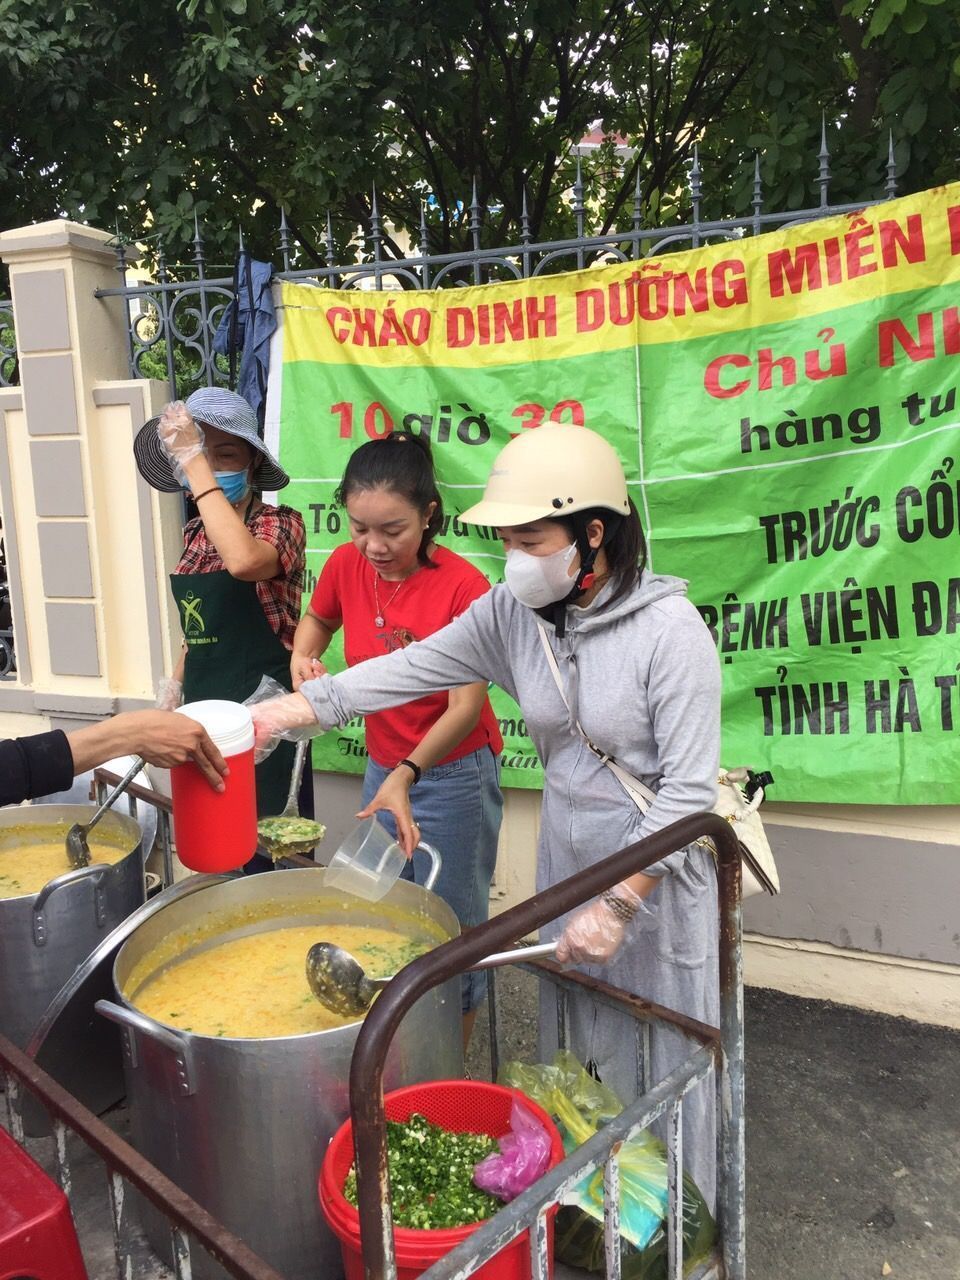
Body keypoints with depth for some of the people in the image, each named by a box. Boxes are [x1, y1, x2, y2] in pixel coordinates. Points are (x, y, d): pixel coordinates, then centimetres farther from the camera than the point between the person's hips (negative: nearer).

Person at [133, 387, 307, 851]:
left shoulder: (280, 523, -13)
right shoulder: (196, 532, 8)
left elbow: (243, 560, -36)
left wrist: (196, 462, -30)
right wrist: (176, 683, 16)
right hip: (204, 706, 7)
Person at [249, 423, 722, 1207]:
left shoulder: (670, 631, -23)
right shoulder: (511, 613, -7)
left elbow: (689, 789, -22)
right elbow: (410, 670, -6)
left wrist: (618, 905, -24)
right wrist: (289, 710, -14)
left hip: (660, 867, -5)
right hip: (570, 858, 5)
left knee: (661, 1052, 12)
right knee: (581, 1046, 20)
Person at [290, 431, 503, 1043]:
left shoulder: (462, 585, -23)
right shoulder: (347, 565, -7)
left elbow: (466, 708, -23)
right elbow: (316, 619, 15)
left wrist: (407, 775, -36)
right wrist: (303, 658, -7)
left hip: (453, 775, -5)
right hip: (382, 769, 6)